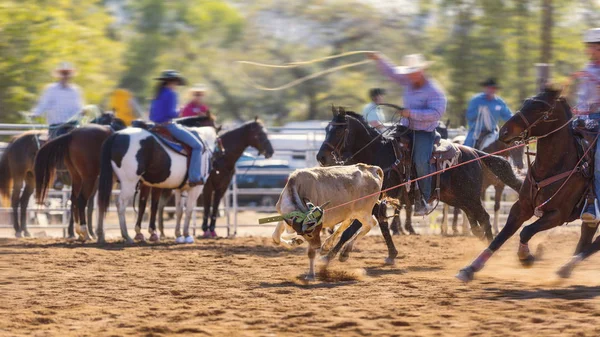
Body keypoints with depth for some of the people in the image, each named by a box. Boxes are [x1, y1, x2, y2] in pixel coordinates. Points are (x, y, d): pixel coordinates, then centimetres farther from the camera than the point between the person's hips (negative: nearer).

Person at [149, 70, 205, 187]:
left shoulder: (158, 94, 14)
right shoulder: (171, 94, -11)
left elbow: (151, 115, 15)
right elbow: (170, 112, -21)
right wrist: (179, 113, -4)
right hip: (169, 126, -9)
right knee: (197, 145, -6)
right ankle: (194, 177, -15)